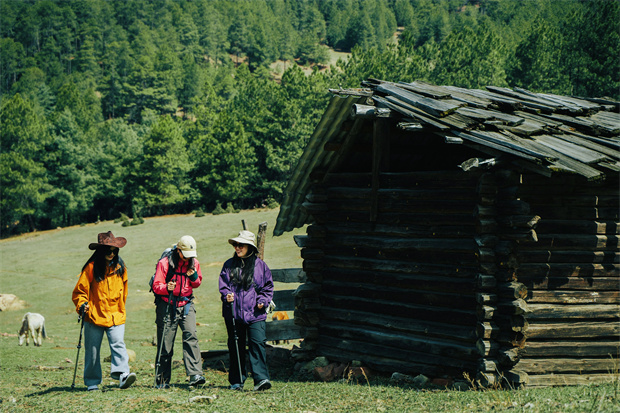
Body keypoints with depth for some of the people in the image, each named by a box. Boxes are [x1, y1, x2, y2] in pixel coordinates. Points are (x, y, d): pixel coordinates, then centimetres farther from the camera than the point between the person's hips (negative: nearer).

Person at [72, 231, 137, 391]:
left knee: (118, 344, -16)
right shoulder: (91, 267, -6)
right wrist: (82, 305, -18)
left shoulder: (120, 267, 7)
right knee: (92, 350, 5)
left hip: (116, 316, 2)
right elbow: (79, 290, -1)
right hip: (94, 316, -2)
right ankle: (92, 382, 17)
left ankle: (123, 374, -27)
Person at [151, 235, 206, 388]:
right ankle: (162, 380, 11)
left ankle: (195, 375, -22)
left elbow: (197, 284, 16)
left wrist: (194, 277, -7)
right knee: (165, 343, 0)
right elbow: (156, 286, -7)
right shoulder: (165, 263, -8)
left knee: (191, 335, -16)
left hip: (186, 304, 3)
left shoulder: (194, 263, 5)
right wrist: (166, 288, -29)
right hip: (167, 305, -3)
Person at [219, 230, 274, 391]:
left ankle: (261, 379, -16)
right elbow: (223, 284, 10)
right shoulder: (229, 265, 10)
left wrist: (263, 300, -4)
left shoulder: (259, 265, 6)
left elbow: (268, 286, 11)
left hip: (255, 313, -2)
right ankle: (236, 381, 16)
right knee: (236, 347, 7)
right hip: (233, 313, 2)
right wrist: (227, 295, -10)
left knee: (257, 344, -14)